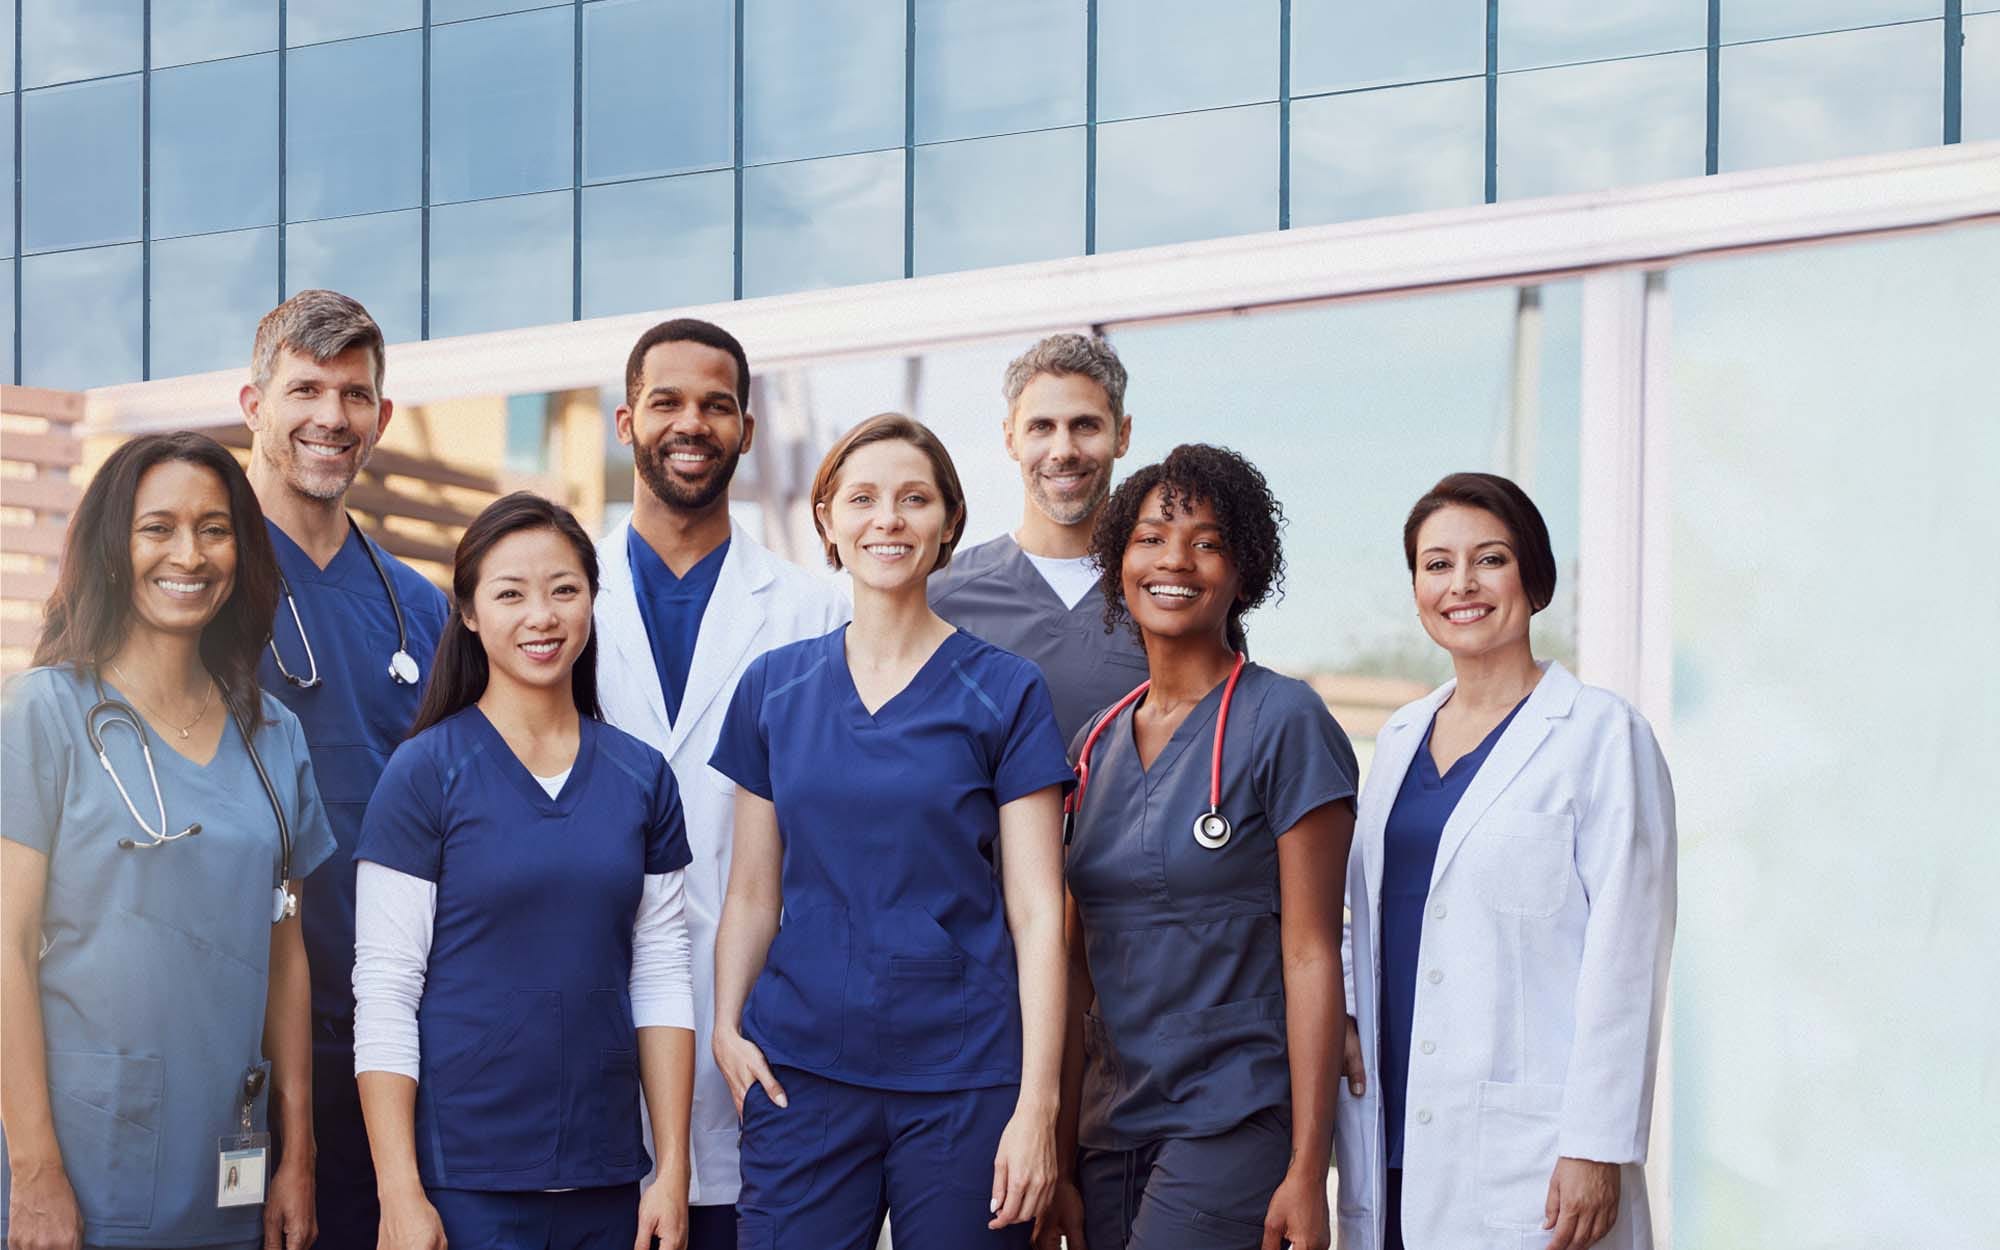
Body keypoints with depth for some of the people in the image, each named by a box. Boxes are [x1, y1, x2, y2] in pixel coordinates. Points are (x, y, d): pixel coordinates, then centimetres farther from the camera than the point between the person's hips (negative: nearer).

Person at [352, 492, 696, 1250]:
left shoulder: (641, 779, 6)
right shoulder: (423, 775, -5)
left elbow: (661, 980, 7)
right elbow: (384, 994, -7)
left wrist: (672, 1173, 2)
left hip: (606, 1174, 4)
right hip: (464, 1179, -3)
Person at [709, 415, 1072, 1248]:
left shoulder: (1004, 693, 0)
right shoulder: (773, 688, 9)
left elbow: (1036, 912, -3)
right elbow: (753, 892, 13)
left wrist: (1037, 1102, -10)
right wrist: (727, 1026, -3)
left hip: (961, 1080, -2)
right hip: (799, 1072, 2)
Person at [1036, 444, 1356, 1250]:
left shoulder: (1284, 723, -5)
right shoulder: (1096, 746, 12)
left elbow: (1310, 955, -9)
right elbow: (1077, 970, 13)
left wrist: (1307, 1171, -13)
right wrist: (1058, 1161, 9)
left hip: (1237, 1124, -6)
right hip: (1111, 1133, 6)